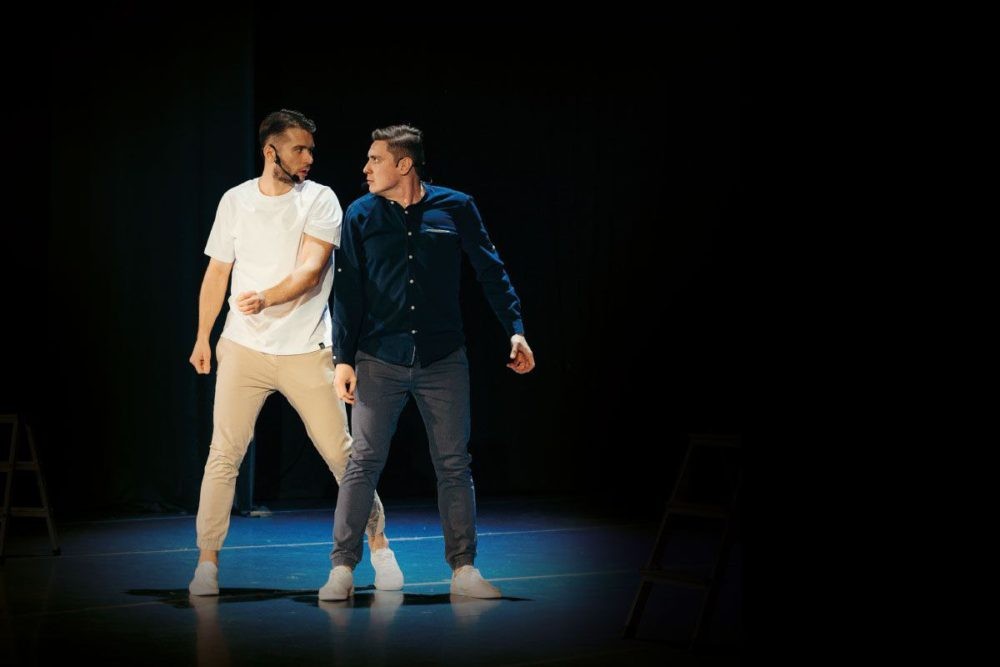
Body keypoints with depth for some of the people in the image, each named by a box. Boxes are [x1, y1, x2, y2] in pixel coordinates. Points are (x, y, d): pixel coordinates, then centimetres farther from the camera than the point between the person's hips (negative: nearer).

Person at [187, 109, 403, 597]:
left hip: (306, 351, -1)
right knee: (223, 455, -3)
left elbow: (310, 270, -14)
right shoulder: (235, 201, 6)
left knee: (342, 452, 1)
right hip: (243, 349, 1)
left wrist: (266, 298, -30)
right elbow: (217, 273, 14)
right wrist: (202, 337, 12)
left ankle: (379, 543, 18)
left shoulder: (320, 200, -2)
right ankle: (207, 562, 6)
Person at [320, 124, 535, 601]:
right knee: (363, 463, -2)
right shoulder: (361, 215, 1)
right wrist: (343, 359, -3)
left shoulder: (455, 208, -1)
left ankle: (463, 570, 13)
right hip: (379, 361, 0)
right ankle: (343, 569, 5)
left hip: (443, 361, 0)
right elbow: (349, 292, 1)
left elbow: (491, 272, 3)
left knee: (454, 465, 5)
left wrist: (515, 330, -5)